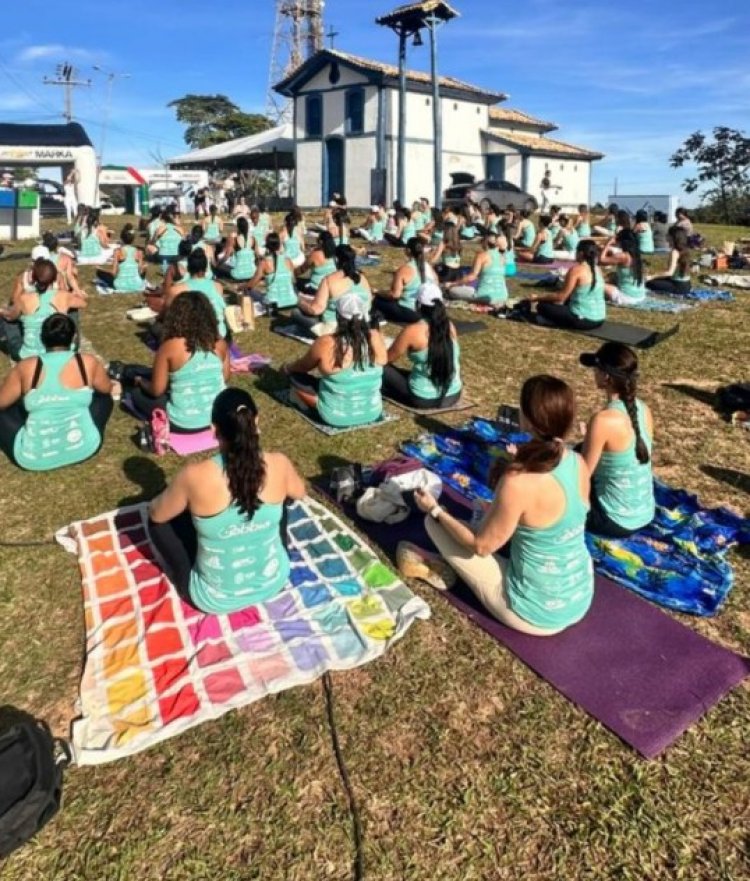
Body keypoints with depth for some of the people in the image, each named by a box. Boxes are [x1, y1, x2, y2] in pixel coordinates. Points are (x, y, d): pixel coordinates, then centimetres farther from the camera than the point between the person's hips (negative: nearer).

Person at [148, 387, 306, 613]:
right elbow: (299, 493, 6)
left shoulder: (195, 475, -26)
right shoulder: (279, 464, -19)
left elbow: (156, 514, -5)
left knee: (159, 520, 15)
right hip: (275, 582, 3)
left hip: (215, 599, -2)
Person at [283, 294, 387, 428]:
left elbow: (302, 366, -2)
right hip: (373, 413, 3)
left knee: (294, 373, 11)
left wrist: (286, 368, 22)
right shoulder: (375, 337, -12)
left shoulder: (326, 344, -22)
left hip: (336, 417, -3)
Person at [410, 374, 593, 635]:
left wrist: (435, 511, -3)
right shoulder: (579, 464, -9)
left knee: (434, 523, 0)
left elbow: (481, 545, -16)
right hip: (582, 599, 7)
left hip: (537, 614, -7)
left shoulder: (518, 482, -31)